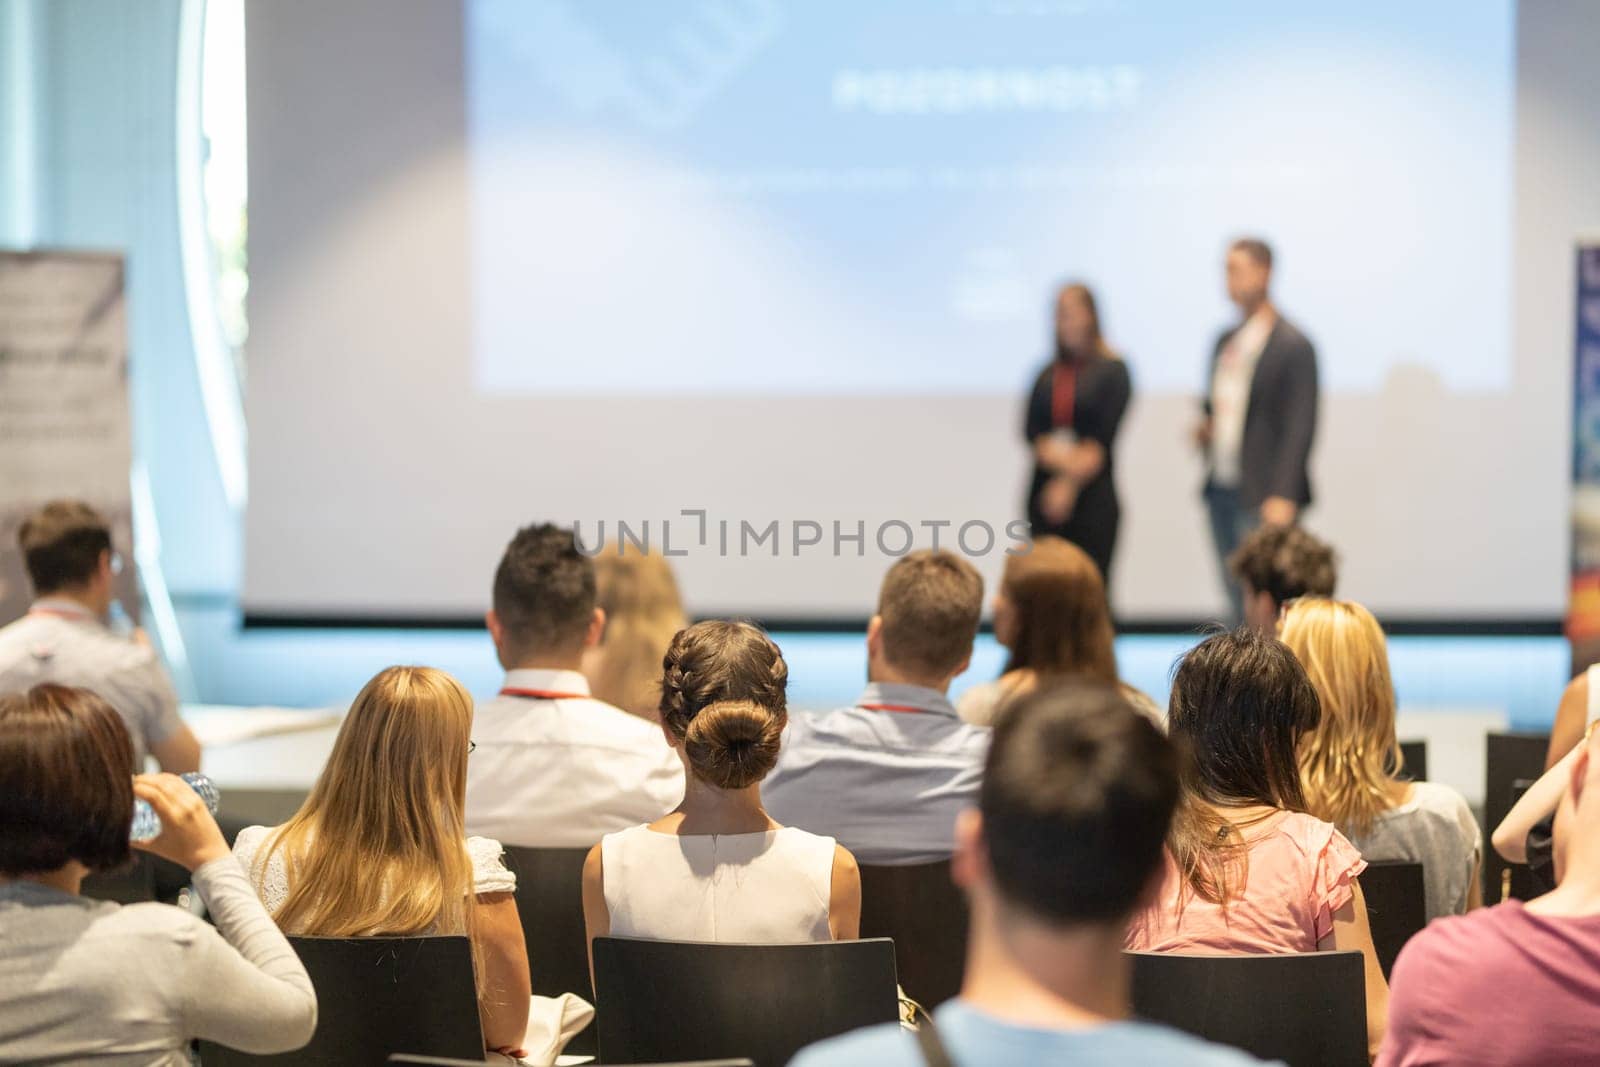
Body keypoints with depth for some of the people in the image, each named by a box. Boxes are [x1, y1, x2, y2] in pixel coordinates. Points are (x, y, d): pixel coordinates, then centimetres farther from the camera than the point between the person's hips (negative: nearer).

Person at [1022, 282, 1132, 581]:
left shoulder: (1111, 370, 1)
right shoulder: (1048, 375, 12)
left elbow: (1105, 436, -6)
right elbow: (1030, 430, 5)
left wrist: (1070, 484, -10)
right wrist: (1052, 455, -14)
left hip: (1093, 493, -3)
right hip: (1045, 491, 3)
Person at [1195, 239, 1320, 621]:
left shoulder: (1293, 346, -9)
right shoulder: (1226, 342, 14)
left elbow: (1300, 426, -13)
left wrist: (1283, 496, -19)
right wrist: (1205, 428, 3)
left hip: (1264, 498, -7)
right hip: (1221, 491, 7)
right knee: (1238, 600, 9)